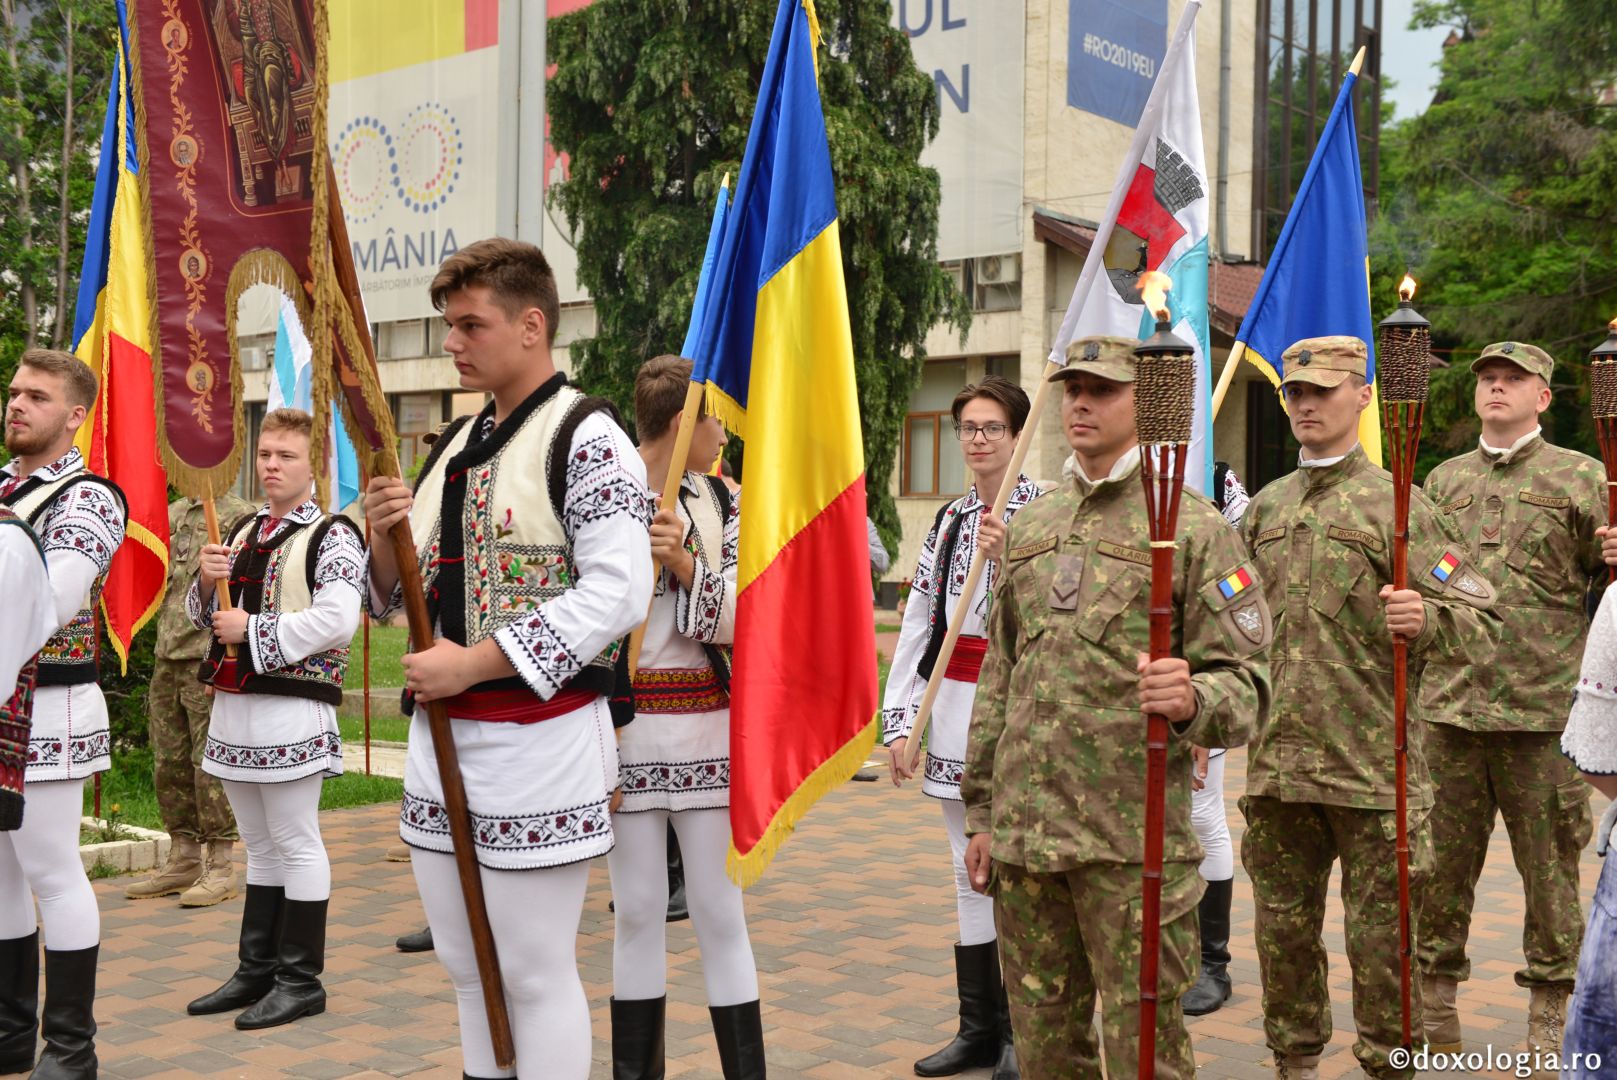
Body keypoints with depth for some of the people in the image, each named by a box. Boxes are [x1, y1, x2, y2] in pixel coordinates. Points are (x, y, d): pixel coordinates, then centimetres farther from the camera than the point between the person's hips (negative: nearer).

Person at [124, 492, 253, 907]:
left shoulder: (239, 516, -7)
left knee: (211, 764, -4)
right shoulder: (173, 513, 15)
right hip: (168, 658, 8)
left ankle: (221, 867, 5)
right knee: (168, 764, 12)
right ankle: (183, 860, 23)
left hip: (210, 659, -8)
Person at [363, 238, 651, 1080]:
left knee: (535, 973, 2)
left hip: (539, 745, -8)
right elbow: (401, 593, 19)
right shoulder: (455, 446, 14)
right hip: (442, 736, 8)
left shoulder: (585, 438, -10)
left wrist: (472, 663, -20)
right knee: (468, 968, 17)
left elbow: (618, 594, -20)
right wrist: (386, 539, -4)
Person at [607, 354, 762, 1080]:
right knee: (637, 914, 9)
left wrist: (685, 563, -17)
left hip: (706, 729, 1)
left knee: (719, 914, 5)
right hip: (623, 729, -1)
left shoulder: (722, 506, 5)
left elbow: (739, 620, -3)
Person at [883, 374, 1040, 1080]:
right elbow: (917, 621, 11)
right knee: (970, 870, 11)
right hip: (953, 702, 6)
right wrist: (899, 719, 7)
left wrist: (1011, 559, -24)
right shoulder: (949, 520, 14)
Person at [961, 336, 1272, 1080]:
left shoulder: (1193, 525, -4)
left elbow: (1247, 684, -7)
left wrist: (1192, 700, -29)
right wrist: (981, 810, 15)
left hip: (1133, 836, -5)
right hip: (1024, 829, 5)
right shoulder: (1030, 525, 13)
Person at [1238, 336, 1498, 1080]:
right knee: (1283, 928, 13)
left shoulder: (1394, 504, -3)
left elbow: (1477, 622, -6)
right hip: (1277, 761, 5)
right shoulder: (1265, 508, 12)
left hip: (1370, 761, -4)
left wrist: (1423, 619, -26)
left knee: (1380, 937, 4)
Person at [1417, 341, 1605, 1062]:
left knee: (1549, 864, 5)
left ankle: (1549, 1012, 20)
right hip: (1448, 705, 3)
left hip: (1544, 708, -3)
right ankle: (1434, 1000, 23)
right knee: (1441, 862, 8)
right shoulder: (1444, 481, 14)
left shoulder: (1581, 478, 4)